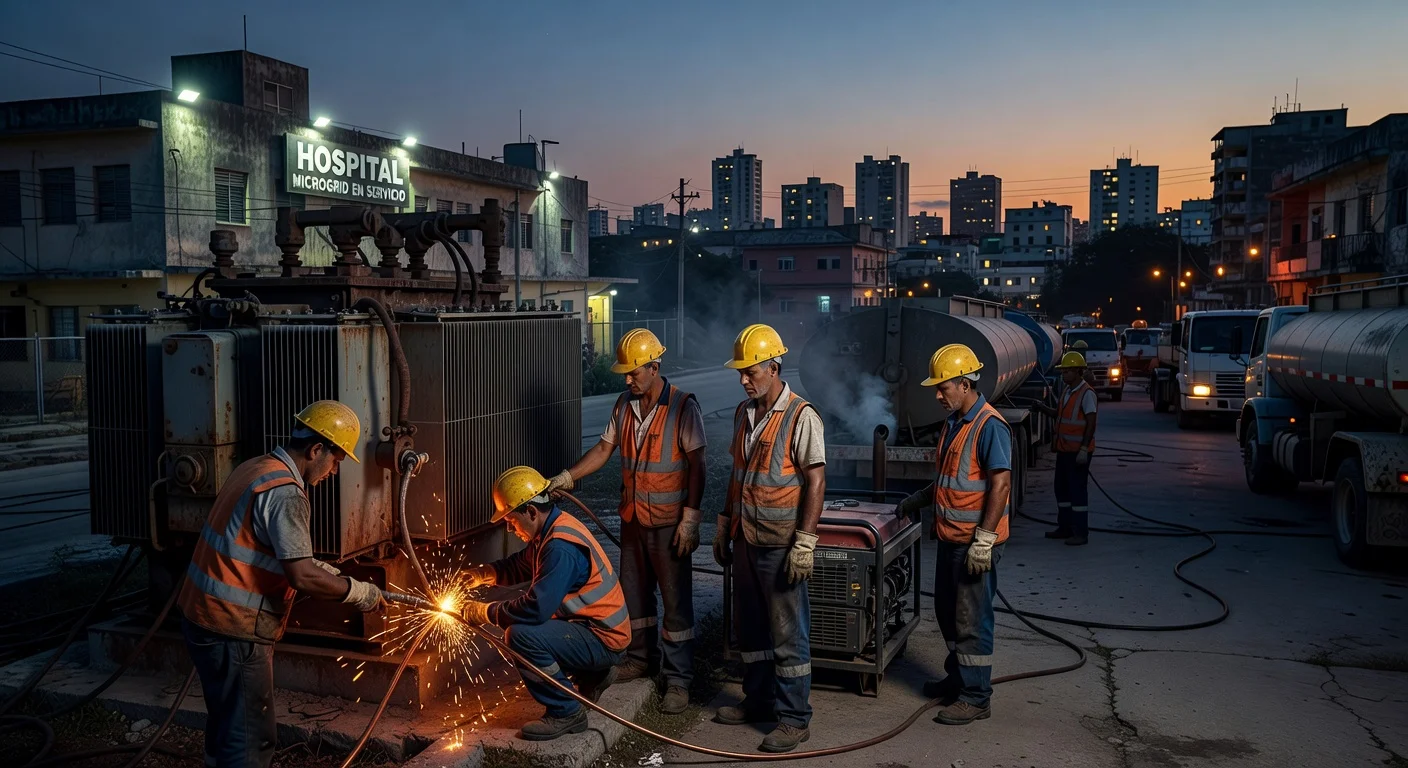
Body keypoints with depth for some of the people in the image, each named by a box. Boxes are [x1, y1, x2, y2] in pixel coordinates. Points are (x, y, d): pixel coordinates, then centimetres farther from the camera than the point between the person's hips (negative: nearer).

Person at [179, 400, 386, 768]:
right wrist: (360, 592, -11)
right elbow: (303, 576, -25)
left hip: (207, 615, 10)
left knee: (228, 722, 23)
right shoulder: (284, 492, -20)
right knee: (252, 737, -2)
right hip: (233, 630, -10)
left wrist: (335, 573, 16)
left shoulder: (256, 468, 10)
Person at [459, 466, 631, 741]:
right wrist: (484, 573, 3)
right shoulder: (550, 531, 6)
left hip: (604, 640, -10)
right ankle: (592, 676, 23)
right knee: (522, 626, 19)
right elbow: (520, 565, 22)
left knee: (520, 635, -25)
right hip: (589, 627, 10)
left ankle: (566, 713, -9)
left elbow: (535, 608, -29)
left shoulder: (562, 546, -25)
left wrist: (485, 612, -15)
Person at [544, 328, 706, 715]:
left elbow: (696, 464, -14)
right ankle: (641, 659, 36)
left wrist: (690, 518, -18)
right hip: (633, 518, 7)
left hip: (669, 522, -6)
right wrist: (568, 476, -1)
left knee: (676, 600, 1)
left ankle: (678, 680, 10)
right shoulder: (625, 404, 4)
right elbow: (604, 448, 10)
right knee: (633, 593, 17)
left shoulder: (683, 407, -14)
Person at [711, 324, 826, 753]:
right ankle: (759, 701, 32)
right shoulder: (744, 413, 9)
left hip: (781, 545, -8)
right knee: (750, 628, 17)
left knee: (788, 635, 1)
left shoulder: (801, 417, -14)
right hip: (746, 540, 8)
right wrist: (724, 525, 18)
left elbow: (816, 481, -16)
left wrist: (805, 544, -19)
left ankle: (794, 720, 11)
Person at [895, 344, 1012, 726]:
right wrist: (922, 498, 20)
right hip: (950, 537, 10)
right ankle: (958, 677, 35)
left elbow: (1000, 484, -22)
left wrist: (984, 540, -24)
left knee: (971, 621, -1)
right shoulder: (953, 423, 12)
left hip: (974, 542, -9)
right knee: (948, 612, 19)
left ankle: (976, 697, 9)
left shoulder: (989, 426, -18)